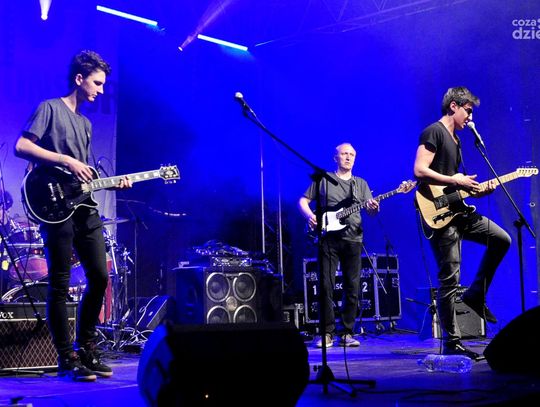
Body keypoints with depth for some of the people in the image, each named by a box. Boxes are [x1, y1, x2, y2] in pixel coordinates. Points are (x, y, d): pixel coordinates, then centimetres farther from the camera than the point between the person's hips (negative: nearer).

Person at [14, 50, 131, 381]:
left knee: (100, 277, 6)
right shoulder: (50, 109, -1)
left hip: (84, 209, 8)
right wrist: (66, 160, -15)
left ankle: (86, 349, 20)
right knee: (60, 286, -3)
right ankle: (68, 360, 5)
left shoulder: (85, 124, 23)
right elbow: (21, 146, -13)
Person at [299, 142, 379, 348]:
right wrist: (310, 216, -12)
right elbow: (303, 201, 8)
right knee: (326, 286, -6)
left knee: (352, 288, 1)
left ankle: (346, 333, 9)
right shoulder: (323, 179, 9)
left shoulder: (361, 184, 17)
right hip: (329, 239, -3)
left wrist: (373, 208, -17)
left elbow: (370, 208, 7)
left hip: (353, 239, 3)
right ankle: (327, 332, 2)